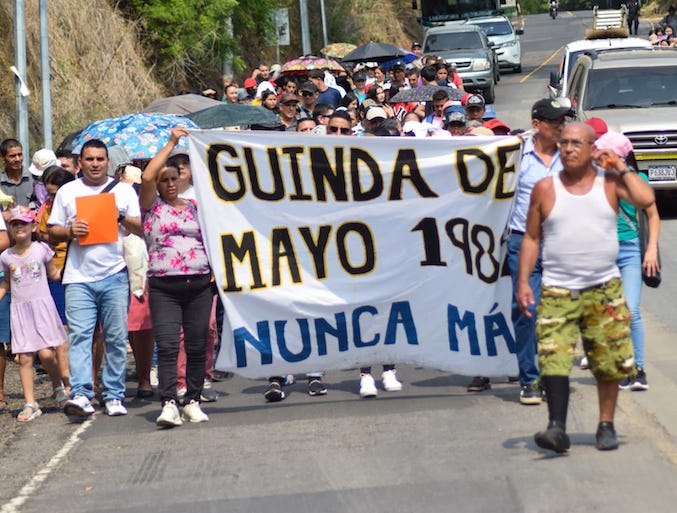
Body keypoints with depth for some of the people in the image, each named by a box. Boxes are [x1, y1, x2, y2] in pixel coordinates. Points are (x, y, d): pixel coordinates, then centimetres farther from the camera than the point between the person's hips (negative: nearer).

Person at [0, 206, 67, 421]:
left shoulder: (41, 250, 2)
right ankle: (30, 404, 0)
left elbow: (54, 274, 13)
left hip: (42, 306, -2)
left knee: (46, 354, -13)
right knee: (25, 358, -3)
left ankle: (58, 385, 17)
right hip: (20, 310, 2)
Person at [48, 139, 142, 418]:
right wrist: (70, 231, -9)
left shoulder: (123, 190, 11)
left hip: (115, 275, 0)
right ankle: (80, 394, -18)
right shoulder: (67, 192, 12)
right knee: (79, 335, -11)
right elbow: (52, 233, 11)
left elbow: (143, 228, 7)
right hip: (79, 277, 0)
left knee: (116, 338, 1)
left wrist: (122, 218, -10)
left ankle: (114, 395, 6)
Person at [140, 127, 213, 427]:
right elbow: (147, 177, -11)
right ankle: (169, 405, -18)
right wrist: (171, 143, -7)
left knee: (197, 346, 3)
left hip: (199, 285, 3)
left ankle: (193, 401, 12)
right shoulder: (151, 207, 5)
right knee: (167, 346, -12)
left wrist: (215, 268, 4)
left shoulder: (194, 207, 15)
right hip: (164, 287, -3)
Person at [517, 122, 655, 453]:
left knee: (610, 363, 5)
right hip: (558, 290, -1)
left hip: (604, 289, 1)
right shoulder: (545, 189, 5)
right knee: (553, 359, -15)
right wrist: (523, 282, 1)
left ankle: (606, 426, 18)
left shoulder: (609, 183, 5)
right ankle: (557, 428, -18)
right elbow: (531, 237, 8)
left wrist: (621, 169, -4)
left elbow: (646, 199, -12)